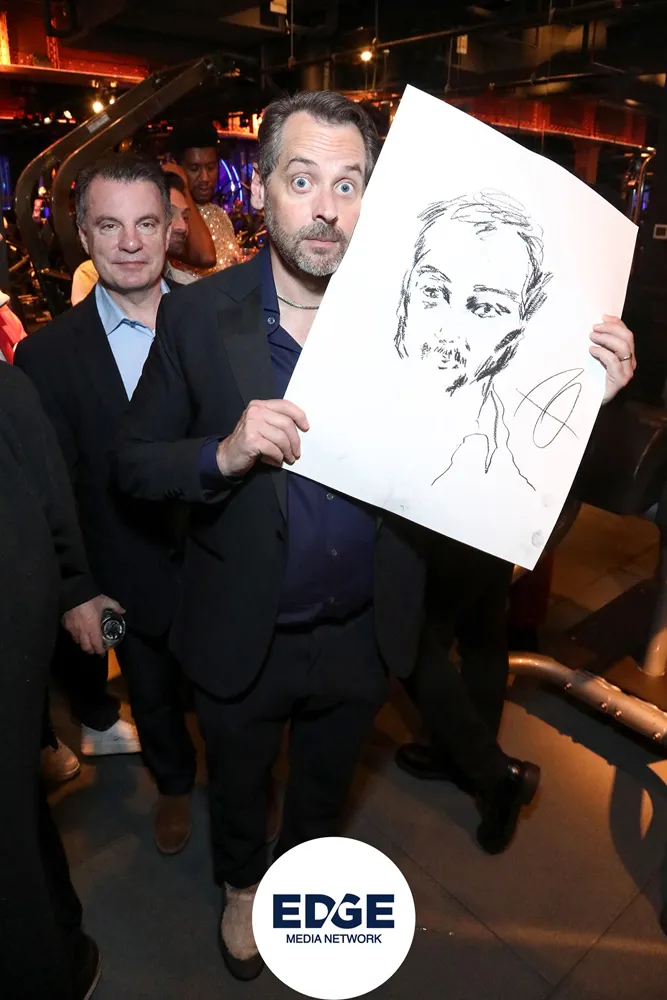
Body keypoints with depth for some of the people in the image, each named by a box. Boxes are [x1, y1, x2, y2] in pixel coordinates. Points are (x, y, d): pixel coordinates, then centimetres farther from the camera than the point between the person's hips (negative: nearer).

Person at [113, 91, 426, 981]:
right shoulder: (197, 316, -13)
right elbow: (133, 462, -9)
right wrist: (223, 454, -29)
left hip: (363, 632, 1)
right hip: (244, 637, 0)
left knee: (327, 780, 30)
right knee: (238, 782, 28)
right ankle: (242, 883, 63)